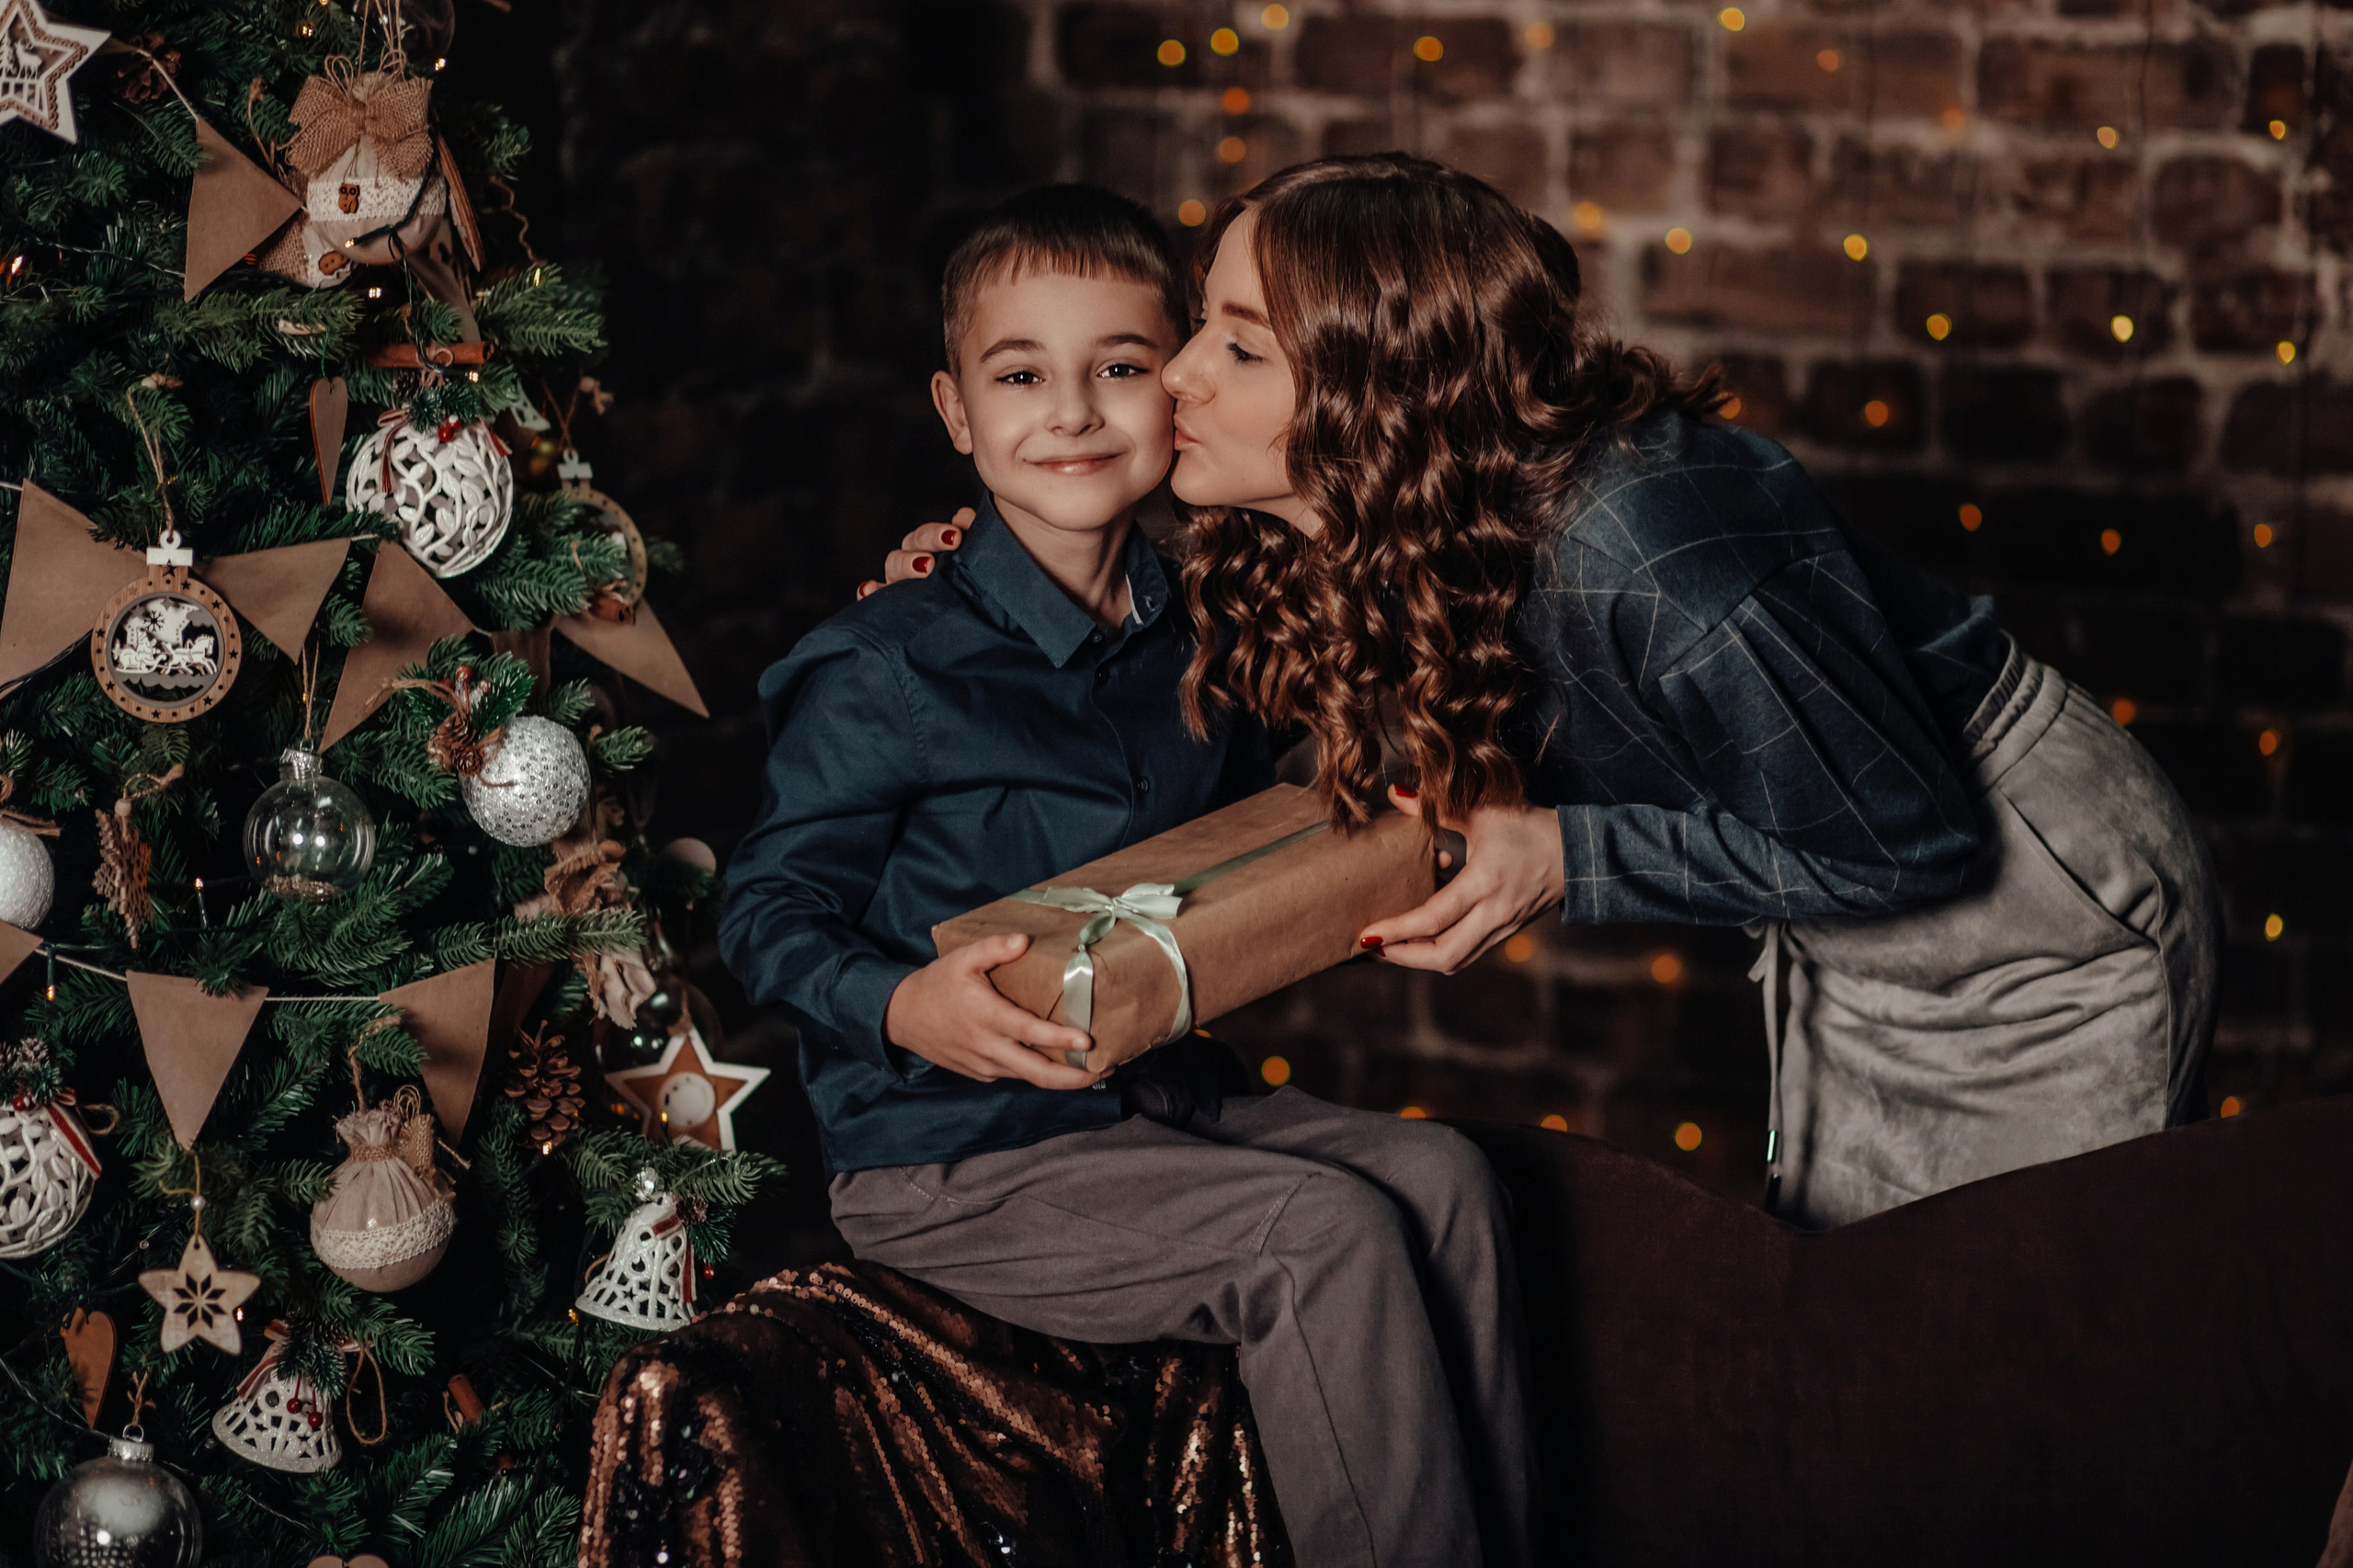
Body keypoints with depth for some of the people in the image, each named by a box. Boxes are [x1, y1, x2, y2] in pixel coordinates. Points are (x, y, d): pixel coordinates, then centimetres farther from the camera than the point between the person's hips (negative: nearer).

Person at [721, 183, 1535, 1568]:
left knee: (1441, 1178, -10)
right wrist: (907, 1007, -30)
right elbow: (772, 915, -12)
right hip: (950, 1162, -7)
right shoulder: (886, 672, -14)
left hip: (1163, 1095, 7)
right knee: (1327, 1235, -22)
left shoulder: (1189, 642, 8)